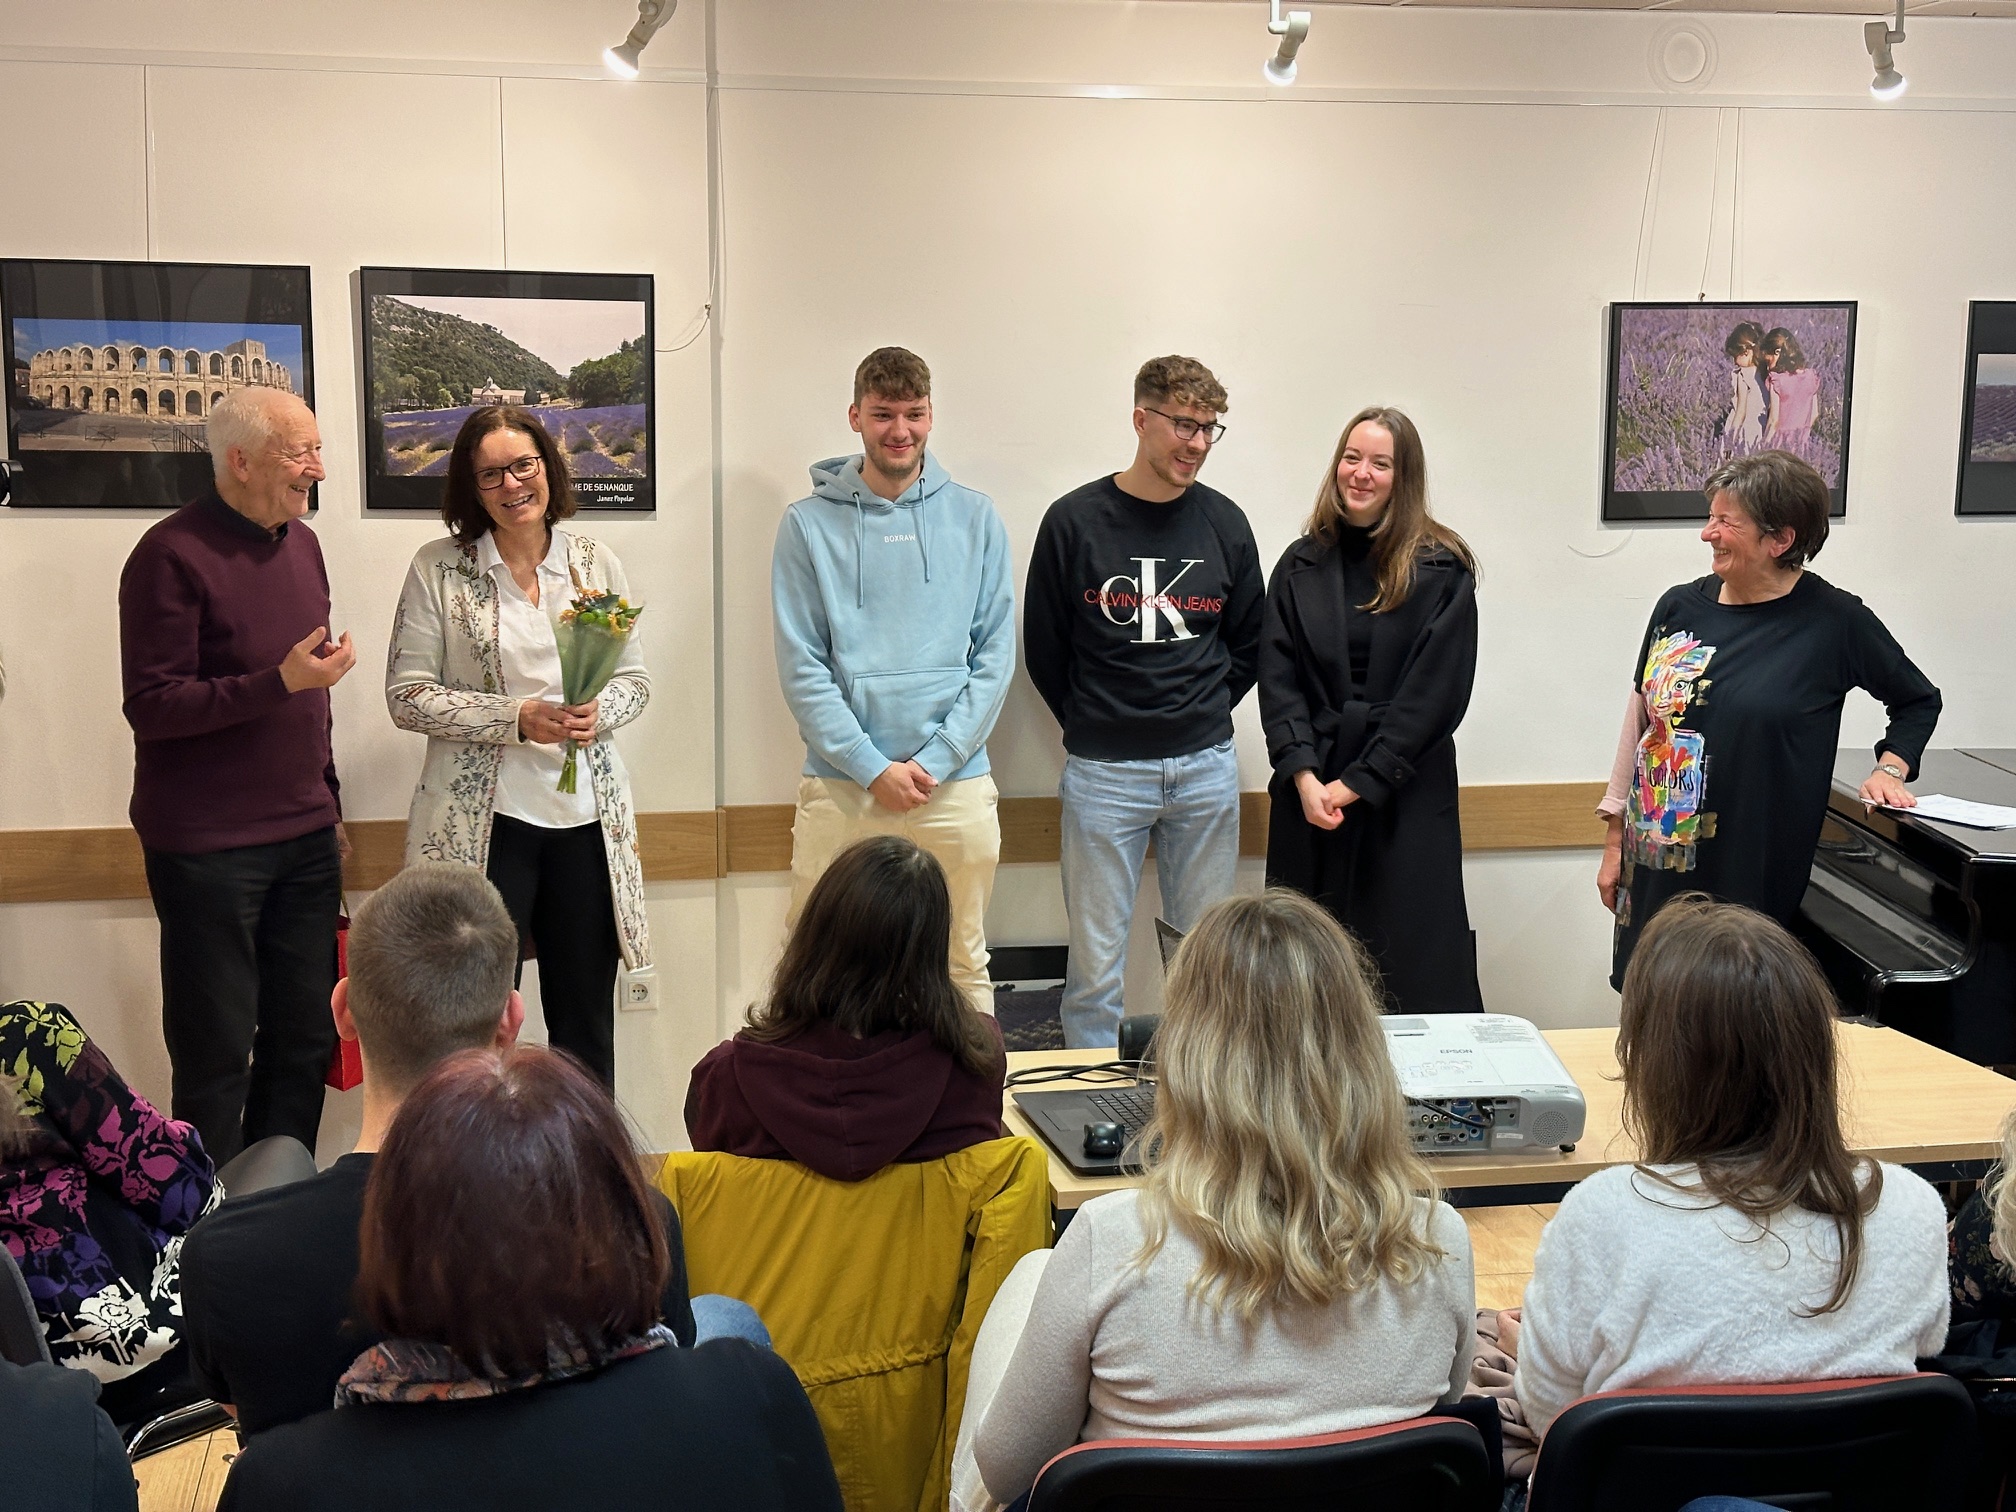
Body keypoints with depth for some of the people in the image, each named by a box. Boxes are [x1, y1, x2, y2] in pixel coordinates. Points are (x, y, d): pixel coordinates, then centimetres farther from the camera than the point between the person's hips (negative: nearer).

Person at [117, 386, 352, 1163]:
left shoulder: (301, 543, 11)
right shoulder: (172, 556, -12)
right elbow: (151, 707, -16)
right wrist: (279, 682, -25)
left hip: (303, 838, 7)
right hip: (208, 850, -7)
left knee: (307, 1035, 9)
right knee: (217, 1051, 1)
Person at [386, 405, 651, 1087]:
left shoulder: (595, 562, 7)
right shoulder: (438, 569, -1)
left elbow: (635, 679, 12)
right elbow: (407, 696, -4)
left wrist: (597, 713, -11)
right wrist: (519, 718, -14)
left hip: (587, 815, 3)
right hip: (481, 821, -3)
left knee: (587, 1025, 10)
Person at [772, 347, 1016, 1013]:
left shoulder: (976, 520, 7)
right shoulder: (809, 524, 3)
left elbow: (996, 658, 3)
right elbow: (800, 666, -2)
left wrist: (936, 761, -8)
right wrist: (873, 769, -10)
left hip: (956, 786, 1)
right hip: (839, 786, -1)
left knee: (964, 970, 8)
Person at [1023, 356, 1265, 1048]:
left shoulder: (1224, 523, 4)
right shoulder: (1075, 520, -4)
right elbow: (1044, 649, 3)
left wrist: (1204, 713, 7)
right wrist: (1093, 726, 5)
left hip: (1206, 767, 3)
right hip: (1104, 774, -3)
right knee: (1096, 957, 2)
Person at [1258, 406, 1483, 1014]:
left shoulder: (1442, 569, -1)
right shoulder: (1301, 565, 8)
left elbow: (1436, 690, -7)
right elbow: (1278, 678, 3)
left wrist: (1359, 782, -10)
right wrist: (1303, 776, -11)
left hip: (1407, 791, -2)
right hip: (1310, 788, 3)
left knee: (1413, 965, -2)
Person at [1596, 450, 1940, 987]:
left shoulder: (1835, 620, -4)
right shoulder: (1679, 608, 5)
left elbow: (1919, 701, 13)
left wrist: (1890, 769, -4)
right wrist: (1614, 842, 12)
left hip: (1755, 879, -3)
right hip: (1656, 866, 4)